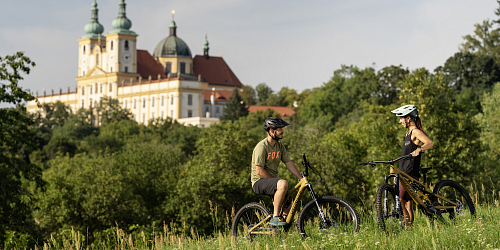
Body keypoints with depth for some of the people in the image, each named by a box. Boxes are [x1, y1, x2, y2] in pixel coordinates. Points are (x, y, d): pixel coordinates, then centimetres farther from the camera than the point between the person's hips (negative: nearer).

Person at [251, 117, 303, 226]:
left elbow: (289, 164, 8)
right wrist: (276, 181, -16)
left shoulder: (280, 146, 9)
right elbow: (259, 171, -19)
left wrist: (302, 179, -1)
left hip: (272, 181, 8)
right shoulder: (262, 147, -17)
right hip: (259, 182, -8)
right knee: (283, 184, -35)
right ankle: (275, 217, -29)